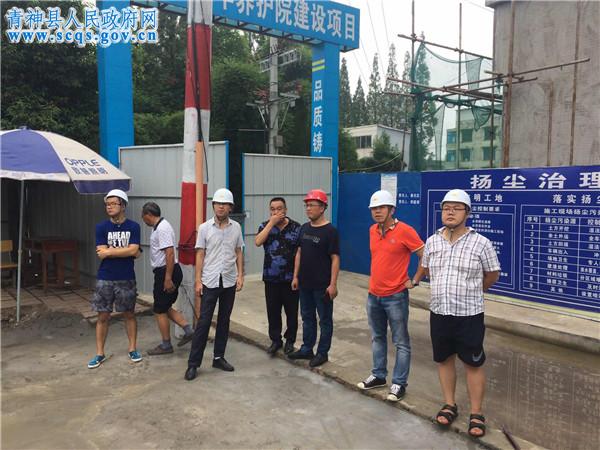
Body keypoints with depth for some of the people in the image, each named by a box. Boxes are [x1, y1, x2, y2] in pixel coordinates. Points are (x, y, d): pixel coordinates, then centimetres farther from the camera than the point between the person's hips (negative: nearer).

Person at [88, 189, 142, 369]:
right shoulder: (101, 227, -2)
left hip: (126, 279, -1)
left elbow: (134, 251, -15)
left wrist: (111, 250, -13)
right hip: (105, 279, 1)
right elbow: (101, 252, -11)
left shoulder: (133, 227, -4)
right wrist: (124, 250, -11)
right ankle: (99, 353, 19)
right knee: (103, 316, 7)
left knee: (129, 314, 11)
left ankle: (132, 349, 25)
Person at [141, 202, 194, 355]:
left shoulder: (162, 228, -18)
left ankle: (166, 345, 14)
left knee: (160, 310, 2)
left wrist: (168, 279, -25)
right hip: (164, 272, 10)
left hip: (166, 272, -10)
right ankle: (188, 330, 13)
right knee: (165, 308, 16)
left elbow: (170, 254, -25)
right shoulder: (159, 227, 15)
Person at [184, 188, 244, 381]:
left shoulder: (236, 227, 3)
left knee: (224, 321, 11)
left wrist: (240, 275, -1)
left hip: (229, 281, 3)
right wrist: (198, 280, -6)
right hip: (210, 281, -3)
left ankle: (219, 357, 23)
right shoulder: (204, 227, -3)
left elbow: (239, 253, 9)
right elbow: (200, 255, -2)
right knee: (204, 322, -3)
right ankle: (193, 363, 5)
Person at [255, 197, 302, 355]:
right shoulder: (265, 226, 2)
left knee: (291, 311, 9)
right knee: (273, 311, 10)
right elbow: (258, 242, -16)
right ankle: (275, 340, 27)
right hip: (271, 278, 2)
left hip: (291, 278, -1)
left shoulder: (296, 227, -3)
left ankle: (290, 341, 27)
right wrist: (271, 223, -17)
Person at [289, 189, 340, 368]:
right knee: (307, 317, 18)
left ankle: (322, 353, 20)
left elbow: (335, 258, -14)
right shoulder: (304, 228, 7)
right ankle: (306, 349, 31)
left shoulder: (330, 231, -13)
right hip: (305, 283, 7)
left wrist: (333, 284, -18)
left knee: (325, 319, 7)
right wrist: (295, 276, 10)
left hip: (322, 285, -7)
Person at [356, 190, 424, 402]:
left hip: (395, 296, -7)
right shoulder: (372, 231, 6)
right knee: (377, 338, 18)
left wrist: (414, 280, -8)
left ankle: (399, 384, 15)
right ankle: (378, 376, 32)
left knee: (401, 343, 5)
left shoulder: (404, 231, -15)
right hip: (373, 295, 7)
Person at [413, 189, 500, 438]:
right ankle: (449, 404, 32)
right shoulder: (432, 241, 2)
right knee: (444, 360, 15)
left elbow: (493, 274, 4)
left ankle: (476, 414, 21)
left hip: (469, 315, -4)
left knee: (473, 364, 7)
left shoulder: (481, 243, -10)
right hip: (438, 313, 4)